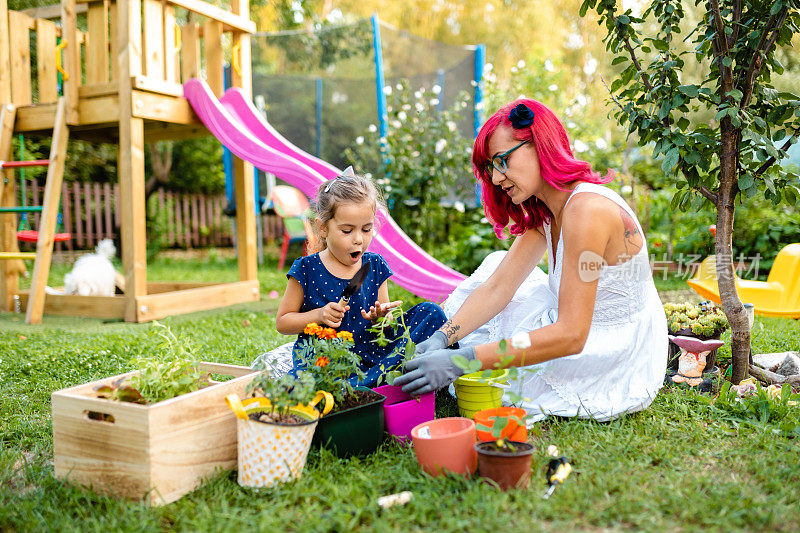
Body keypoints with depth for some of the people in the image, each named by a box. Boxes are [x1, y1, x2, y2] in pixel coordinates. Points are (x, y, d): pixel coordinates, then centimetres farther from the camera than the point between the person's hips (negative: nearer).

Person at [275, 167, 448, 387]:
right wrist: (318, 315, -12)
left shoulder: (375, 266, 9)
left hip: (370, 351, 6)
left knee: (432, 312, -13)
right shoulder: (307, 270, -1)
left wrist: (379, 318, -10)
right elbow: (282, 322, 5)